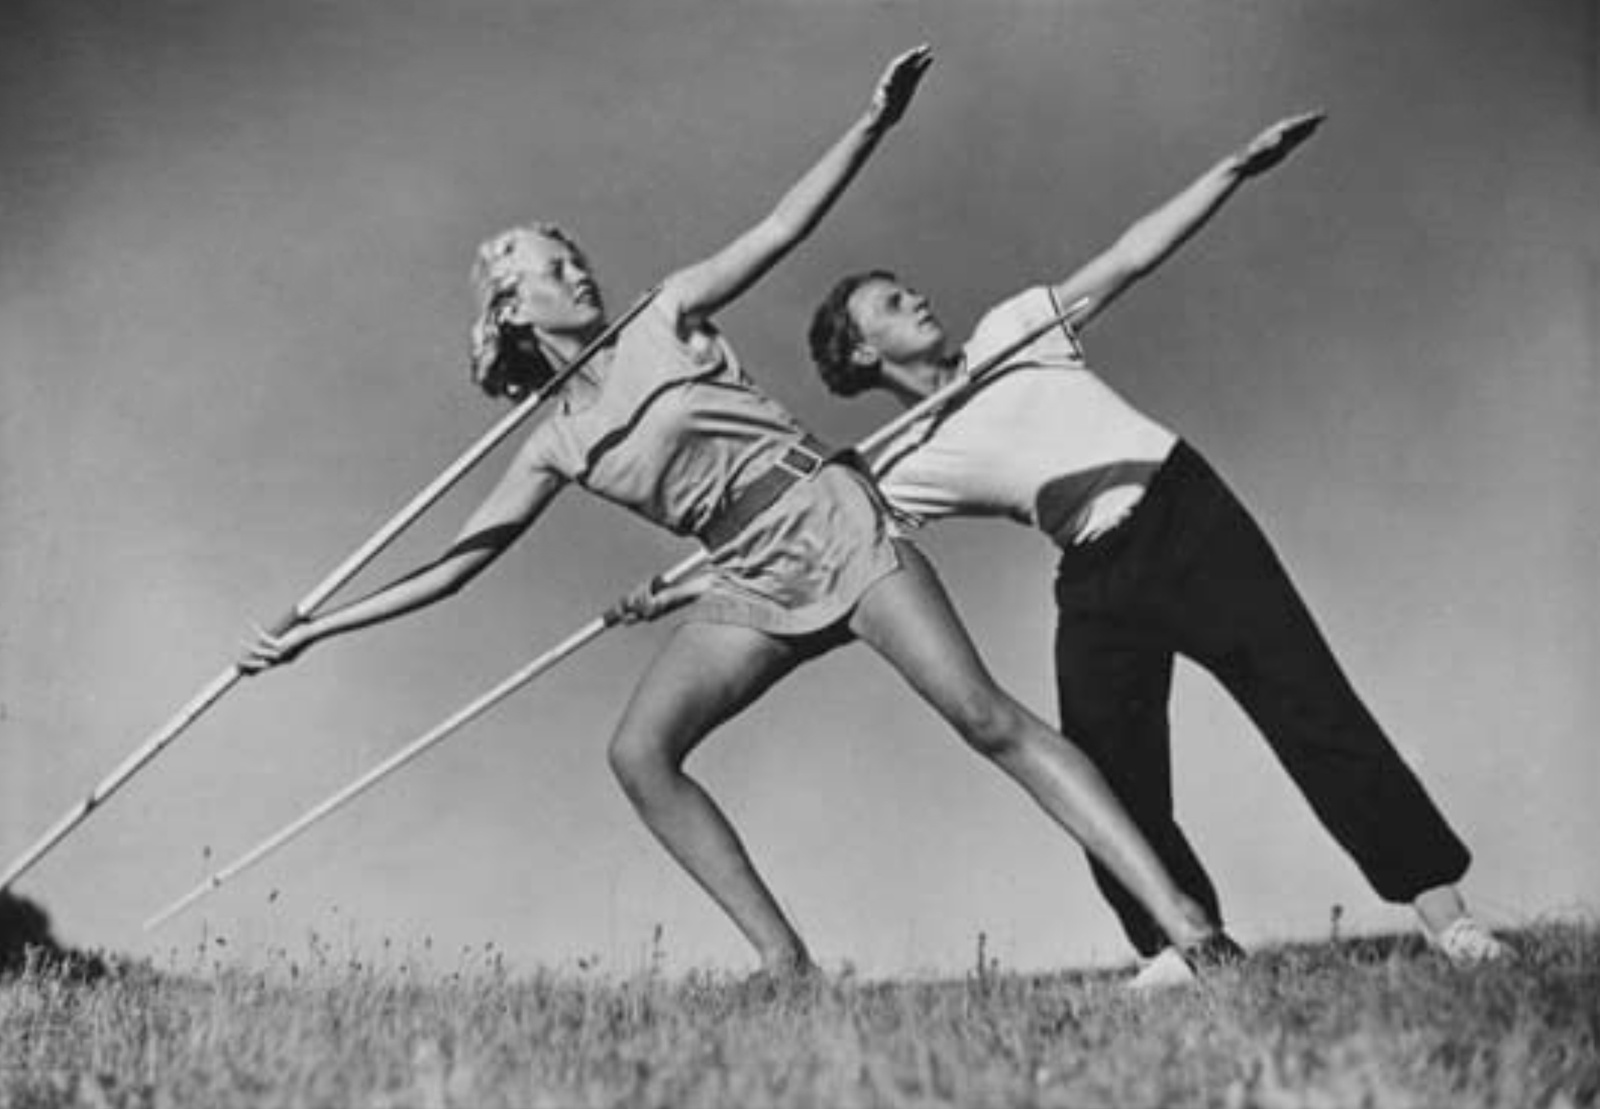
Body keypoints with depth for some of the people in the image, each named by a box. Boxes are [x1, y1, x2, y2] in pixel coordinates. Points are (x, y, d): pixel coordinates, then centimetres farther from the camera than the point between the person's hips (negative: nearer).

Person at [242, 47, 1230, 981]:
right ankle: (785, 961, -19)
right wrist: (313, 631, 6)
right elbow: (456, 563, 11)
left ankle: (1182, 917, -20)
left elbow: (781, 230, -2)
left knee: (988, 719, -15)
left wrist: (871, 125, -14)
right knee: (640, 752, -18)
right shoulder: (558, 442, 10)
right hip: (751, 586, 4)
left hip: (834, 524, -3)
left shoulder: (667, 318, 6)